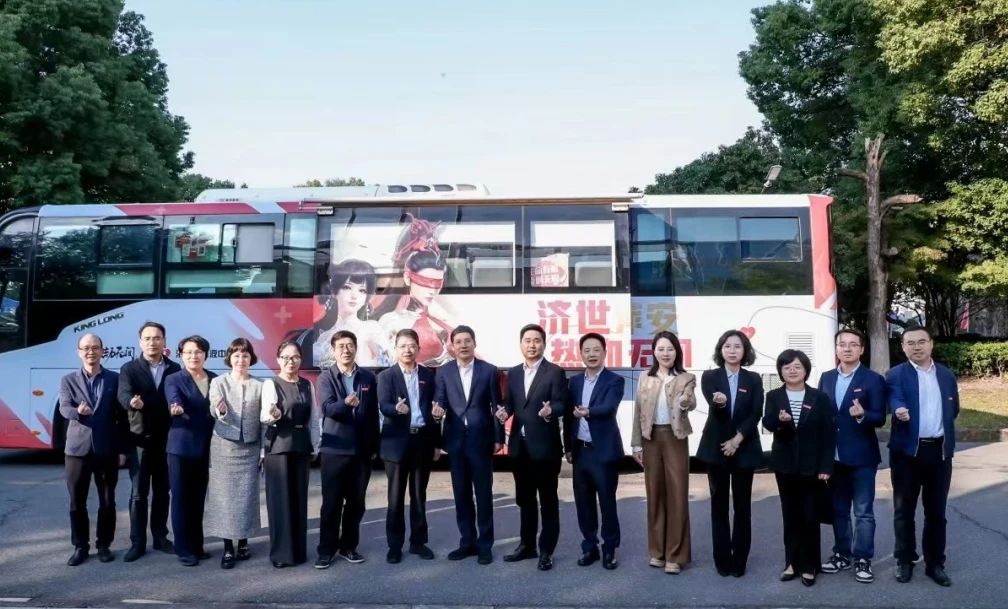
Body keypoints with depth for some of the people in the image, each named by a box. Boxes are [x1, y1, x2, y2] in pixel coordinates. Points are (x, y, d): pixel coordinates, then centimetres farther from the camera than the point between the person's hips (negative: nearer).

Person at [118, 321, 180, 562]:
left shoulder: (175, 369, 6)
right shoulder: (129, 368, 0)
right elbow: (123, 394, -18)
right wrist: (132, 402, -40)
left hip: (167, 439, 2)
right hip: (140, 440, -2)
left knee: (162, 491, 11)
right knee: (138, 493, 3)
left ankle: (160, 537, 21)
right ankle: (137, 543, 10)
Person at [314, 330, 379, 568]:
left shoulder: (368, 378, 6)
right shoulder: (326, 377, -2)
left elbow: (374, 414, 9)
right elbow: (327, 408, -18)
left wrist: (374, 446, 7)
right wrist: (345, 403, -38)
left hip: (362, 450, 3)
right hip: (334, 449, -3)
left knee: (356, 502, 9)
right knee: (331, 503, 2)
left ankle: (348, 546, 22)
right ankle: (326, 550, 12)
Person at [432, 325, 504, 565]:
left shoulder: (489, 370, -1)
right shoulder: (444, 371, 4)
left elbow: (496, 406, 1)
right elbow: (440, 402, -1)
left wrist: (499, 438, -1)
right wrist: (438, 411, -25)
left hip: (481, 439, -2)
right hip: (455, 440, 2)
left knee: (484, 493, 4)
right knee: (461, 494, 9)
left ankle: (485, 545, 13)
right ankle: (467, 542, 21)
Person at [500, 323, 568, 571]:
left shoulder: (555, 372, -5)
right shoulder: (513, 373, 12)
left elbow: (561, 404, -12)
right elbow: (509, 403, 11)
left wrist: (550, 410, -33)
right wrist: (504, 412, -11)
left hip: (545, 445, -5)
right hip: (519, 445, 6)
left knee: (548, 500, 4)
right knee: (524, 499, 16)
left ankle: (546, 551, 13)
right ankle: (526, 545, 28)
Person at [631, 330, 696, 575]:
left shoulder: (685, 378, -3)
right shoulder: (645, 378, 6)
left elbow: (691, 403, -21)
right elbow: (638, 412, 7)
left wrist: (686, 402, -44)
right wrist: (636, 444, 3)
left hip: (675, 438, -3)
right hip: (651, 438, 3)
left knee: (677, 493, -2)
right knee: (655, 493, 8)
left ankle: (675, 555, 5)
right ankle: (657, 550, 19)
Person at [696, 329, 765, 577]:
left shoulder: (753, 380, 3)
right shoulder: (709, 377, 0)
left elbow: (756, 414, -5)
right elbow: (713, 408, -16)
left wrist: (737, 440, -14)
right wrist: (719, 402, -39)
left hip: (744, 449, 1)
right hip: (716, 448, 0)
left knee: (742, 506, 5)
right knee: (719, 505, 5)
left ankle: (739, 560, 14)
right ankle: (722, 560, 12)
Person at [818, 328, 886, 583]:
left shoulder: (873, 379, -6)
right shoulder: (826, 378, 8)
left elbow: (879, 418, -10)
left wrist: (862, 414, -31)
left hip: (861, 456, -5)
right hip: (833, 455, 5)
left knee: (863, 511, 2)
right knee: (838, 510, 14)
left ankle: (863, 559, 11)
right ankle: (842, 553, 25)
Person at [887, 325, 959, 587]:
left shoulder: (947, 375, 9)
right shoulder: (896, 374, -4)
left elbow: (953, 409, 20)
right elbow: (895, 400, -23)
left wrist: (941, 429, 8)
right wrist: (900, 410, -43)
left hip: (940, 450, 3)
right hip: (907, 451, -3)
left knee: (936, 511, 10)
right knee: (904, 510, 6)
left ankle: (934, 563, 21)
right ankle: (905, 561, 18)